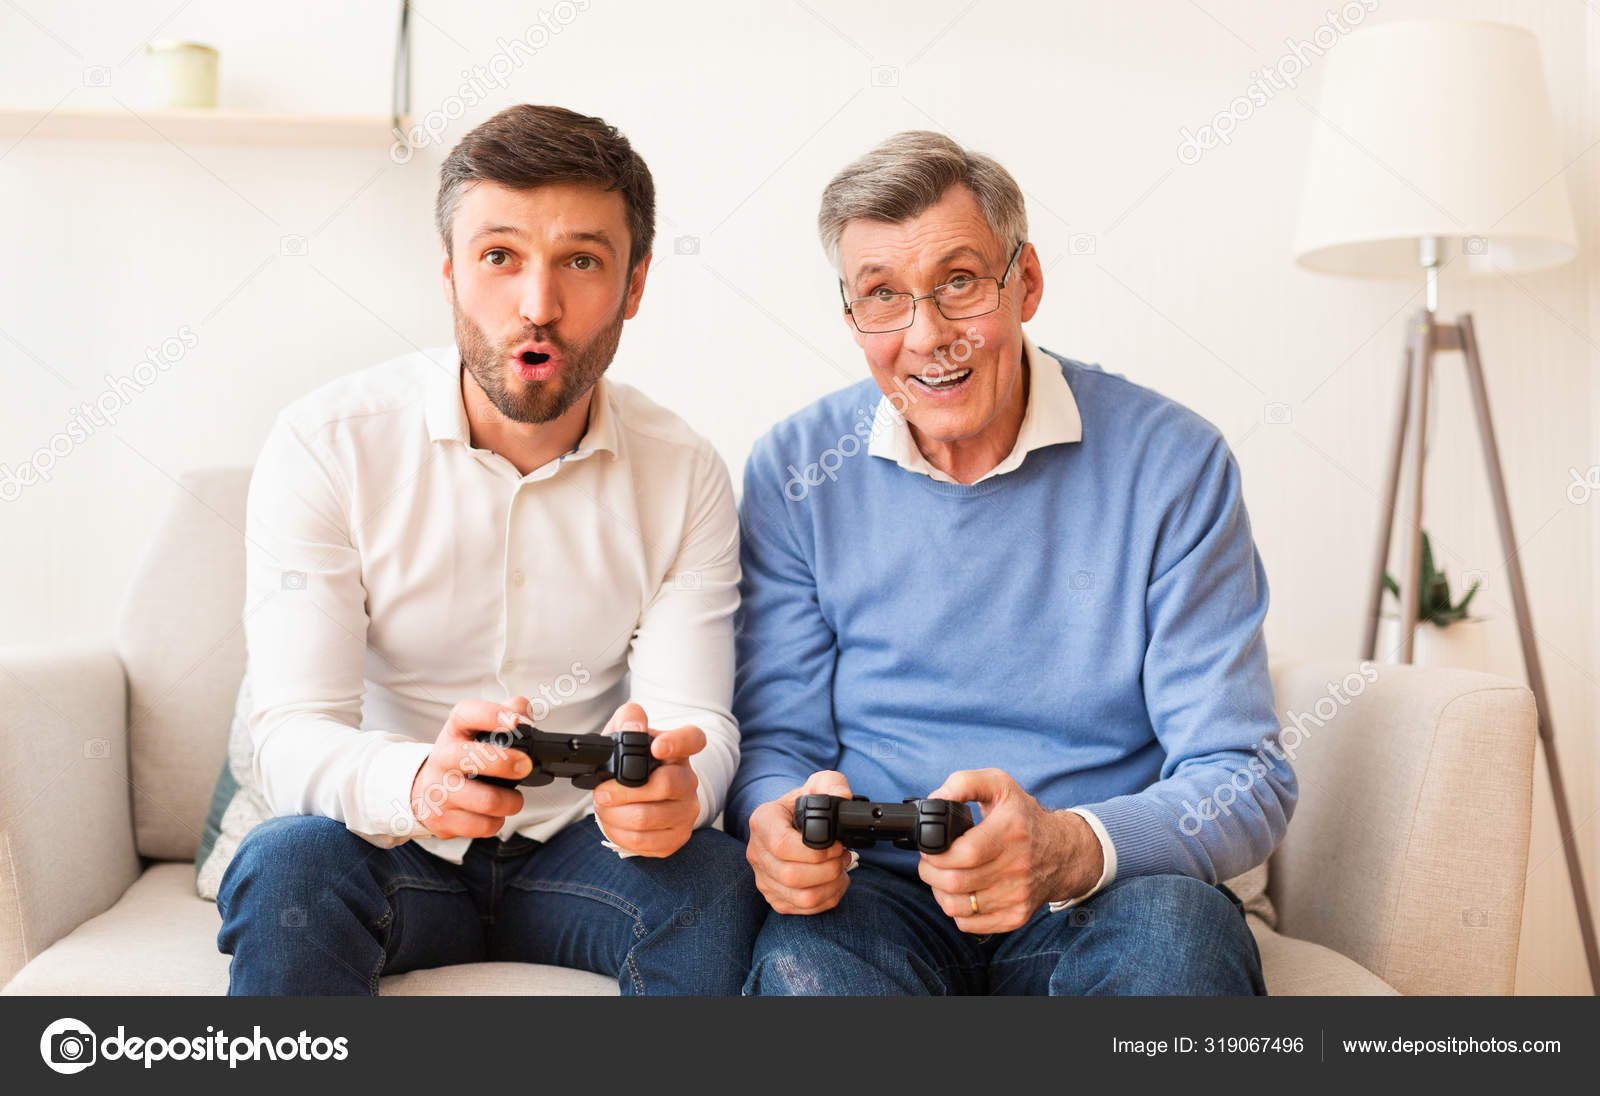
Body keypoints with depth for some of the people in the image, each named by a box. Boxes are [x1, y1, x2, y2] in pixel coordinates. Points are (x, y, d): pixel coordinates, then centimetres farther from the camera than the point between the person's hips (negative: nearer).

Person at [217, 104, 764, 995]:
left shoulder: (685, 476, -4)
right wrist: (416, 782, -41)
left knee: (717, 883, -27)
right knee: (287, 864, -33)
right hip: (390, 851, -1)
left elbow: (696, 717, -10)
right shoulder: (326, 445, -11)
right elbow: (293, 735, -17)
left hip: (575, 849, 2)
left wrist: (673, 786, -36)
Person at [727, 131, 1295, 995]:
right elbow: (775, 740, 3)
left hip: (1108, 900, 1)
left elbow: (1243, 779, -8)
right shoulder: (793, 472, 0)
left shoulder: (1172, 464, -6)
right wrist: (780, 825, -23)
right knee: (800, 955, -33)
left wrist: (1070, 848, -30)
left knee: (1177, 926, -33)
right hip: (879, 894, 0)